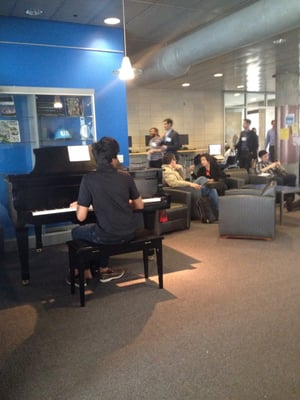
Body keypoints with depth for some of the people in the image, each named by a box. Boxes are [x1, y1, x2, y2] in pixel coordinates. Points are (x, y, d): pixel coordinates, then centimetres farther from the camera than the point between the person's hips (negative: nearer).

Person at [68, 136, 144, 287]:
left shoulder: (88, 178, -13)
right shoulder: (126, 176, -3)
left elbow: (81, 217, -13)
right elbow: (140, 206, 8)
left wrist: (78, 206, 10)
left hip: (107, 235, -3)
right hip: (128, 233, 4)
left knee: (76, 232, 27)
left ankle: (85, 273, 35)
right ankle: (103, 270, 38)